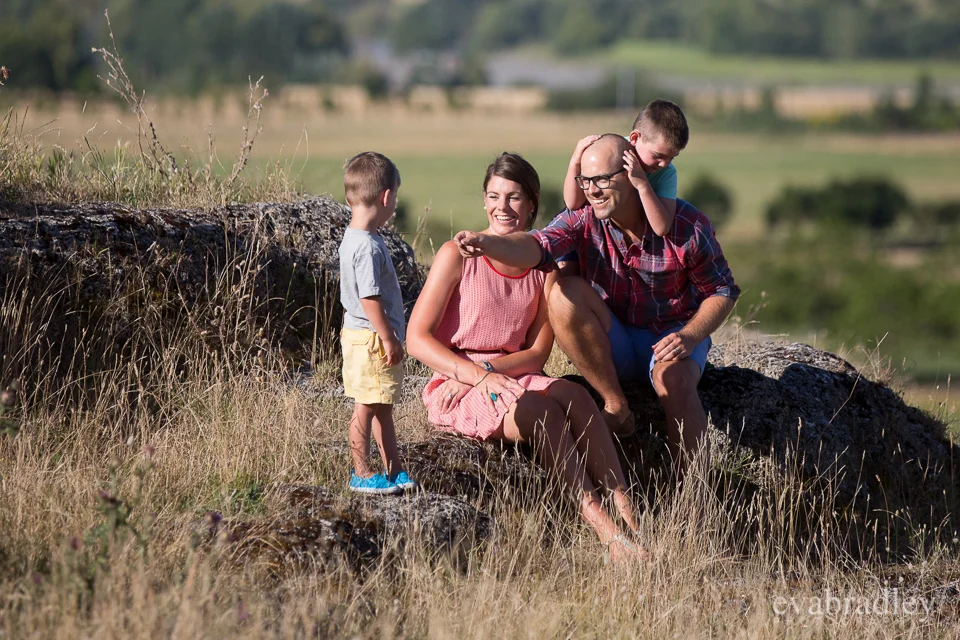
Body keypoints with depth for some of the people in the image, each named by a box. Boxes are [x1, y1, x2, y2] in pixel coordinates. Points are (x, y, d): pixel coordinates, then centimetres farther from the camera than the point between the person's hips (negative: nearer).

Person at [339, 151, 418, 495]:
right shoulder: (368, 247, -22)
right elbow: (369, 298, -23)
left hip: (360, 334, 11)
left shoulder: (352, 238, 10)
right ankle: (361, 474, 5)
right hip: (371, 340, -11)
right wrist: (388, 338, -18)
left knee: (383, 405, 16)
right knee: (367, 406, -2)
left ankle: (393, 470, 24)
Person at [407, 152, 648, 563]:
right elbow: (417, 339, -9)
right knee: (540, 412, -32)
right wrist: (478, 375, -20)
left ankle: (626, 510, -38)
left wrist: (487, 368, -14)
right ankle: (603, 529, -40)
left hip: (511, 377, 4)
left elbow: (537, 354, 5)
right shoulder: (458, 255, -5)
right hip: (453, 392, -4)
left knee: (573, 395, -28)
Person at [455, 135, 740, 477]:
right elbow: (537, 246, -32)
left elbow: (722, 292, -5)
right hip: (612, 345, 2)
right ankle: (616, 407, -18)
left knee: (674, 379, -37)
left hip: (670, 336, -2)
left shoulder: (687, 225, -14)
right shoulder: (582, 220, -12)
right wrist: (486, 243, -53)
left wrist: (690, 337, -23)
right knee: (565, 293, -26)